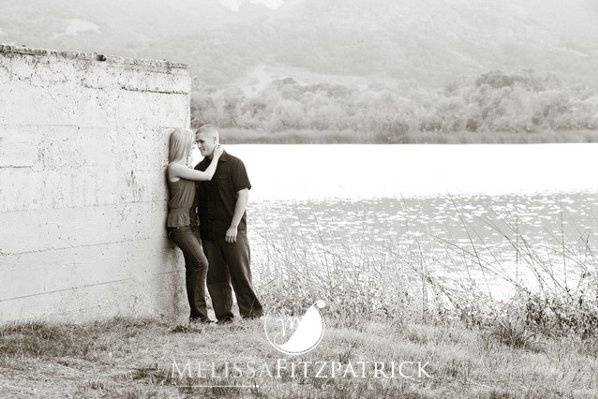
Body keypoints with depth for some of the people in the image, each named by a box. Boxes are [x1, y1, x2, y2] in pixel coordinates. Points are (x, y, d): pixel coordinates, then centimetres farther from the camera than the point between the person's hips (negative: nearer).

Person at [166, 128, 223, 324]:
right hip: (179, 223, -9)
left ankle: (196, 314, 6)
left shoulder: (184, 167, 17)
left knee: (193, 266, 5)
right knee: (201, 263, -16)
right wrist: (216, 156, 2)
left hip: (189, 222, 9)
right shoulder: (174, 168, -13)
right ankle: (199, 313, -13)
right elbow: (207, 176, -10)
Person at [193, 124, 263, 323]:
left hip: (233, 231, -5)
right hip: (208, 232, 5)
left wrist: (234, 226, -13)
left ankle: (251, 311, 6)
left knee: (240, 273, -4)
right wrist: (196, 226, 7)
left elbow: (243, 195, -8)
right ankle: (224, 316, 11)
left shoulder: (234, 164, -4)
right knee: (215, 276, 5)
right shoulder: (199, 168, 12)